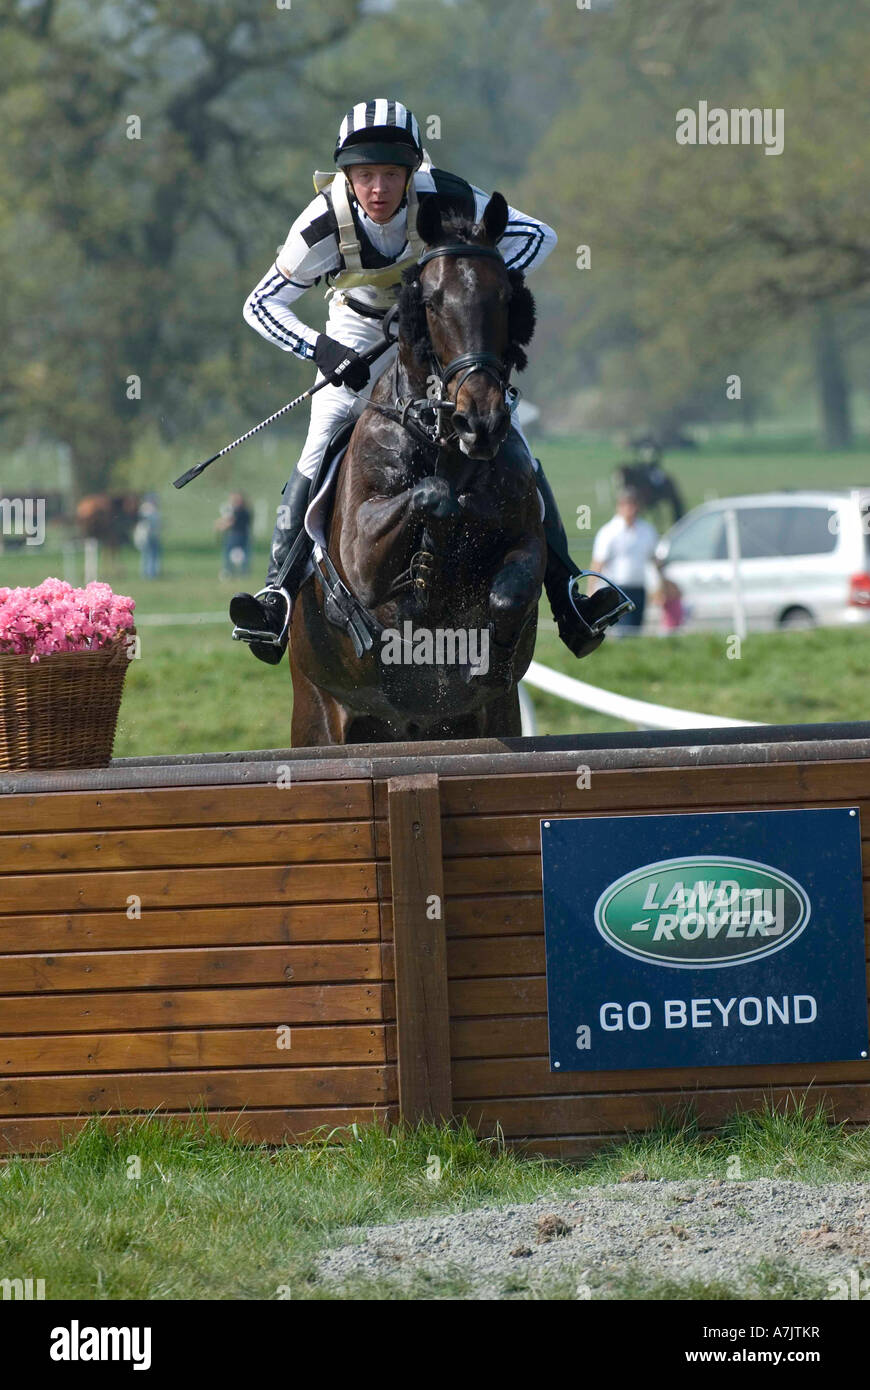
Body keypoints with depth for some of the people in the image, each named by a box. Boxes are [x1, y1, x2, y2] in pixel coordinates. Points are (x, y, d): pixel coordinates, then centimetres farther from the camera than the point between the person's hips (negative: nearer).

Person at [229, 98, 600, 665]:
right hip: (363, 328, 0)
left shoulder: (448, 199, -32)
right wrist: (321, 350, -33)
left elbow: (538, 235, -17)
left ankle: (562, 582, -2)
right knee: (325, 445, -20)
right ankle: (282, 592, -20)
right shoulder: (325, 225, -31)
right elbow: (261, 304, -19)